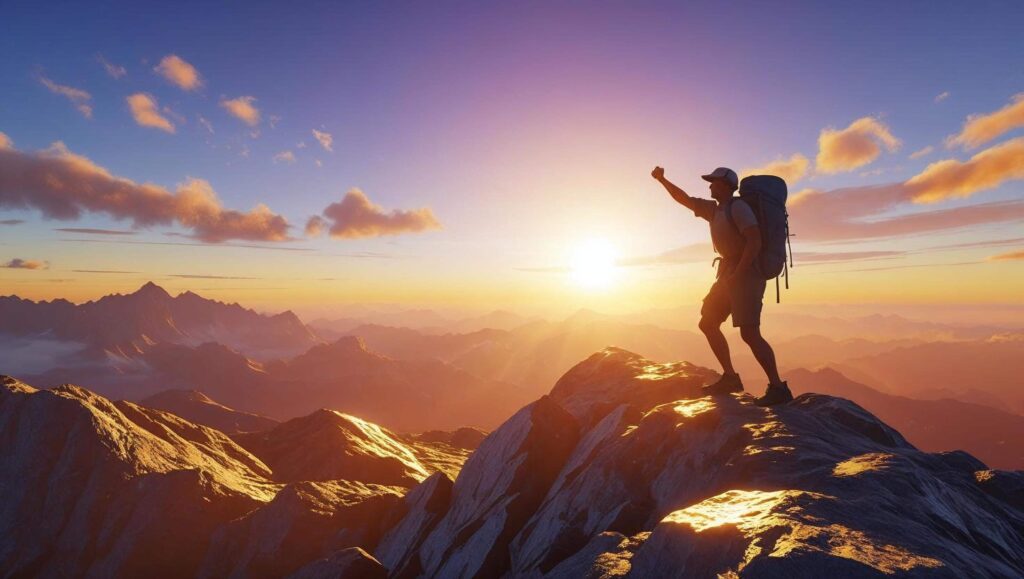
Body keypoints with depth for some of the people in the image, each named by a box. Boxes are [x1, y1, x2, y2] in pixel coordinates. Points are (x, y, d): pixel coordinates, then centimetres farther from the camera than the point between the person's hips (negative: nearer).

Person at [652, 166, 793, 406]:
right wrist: (662, 180, 25)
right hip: (729, 271, 10)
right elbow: (685, 200, 26)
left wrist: (736, 275, -24)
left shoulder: (738, 206, -11)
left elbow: (755, 241, -22)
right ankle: (730, 378, 13)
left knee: (749, 333, -16)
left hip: (746, 271, -10)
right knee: (708, 324, 8)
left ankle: (778, 388, -8)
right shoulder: (714, 209, 16)